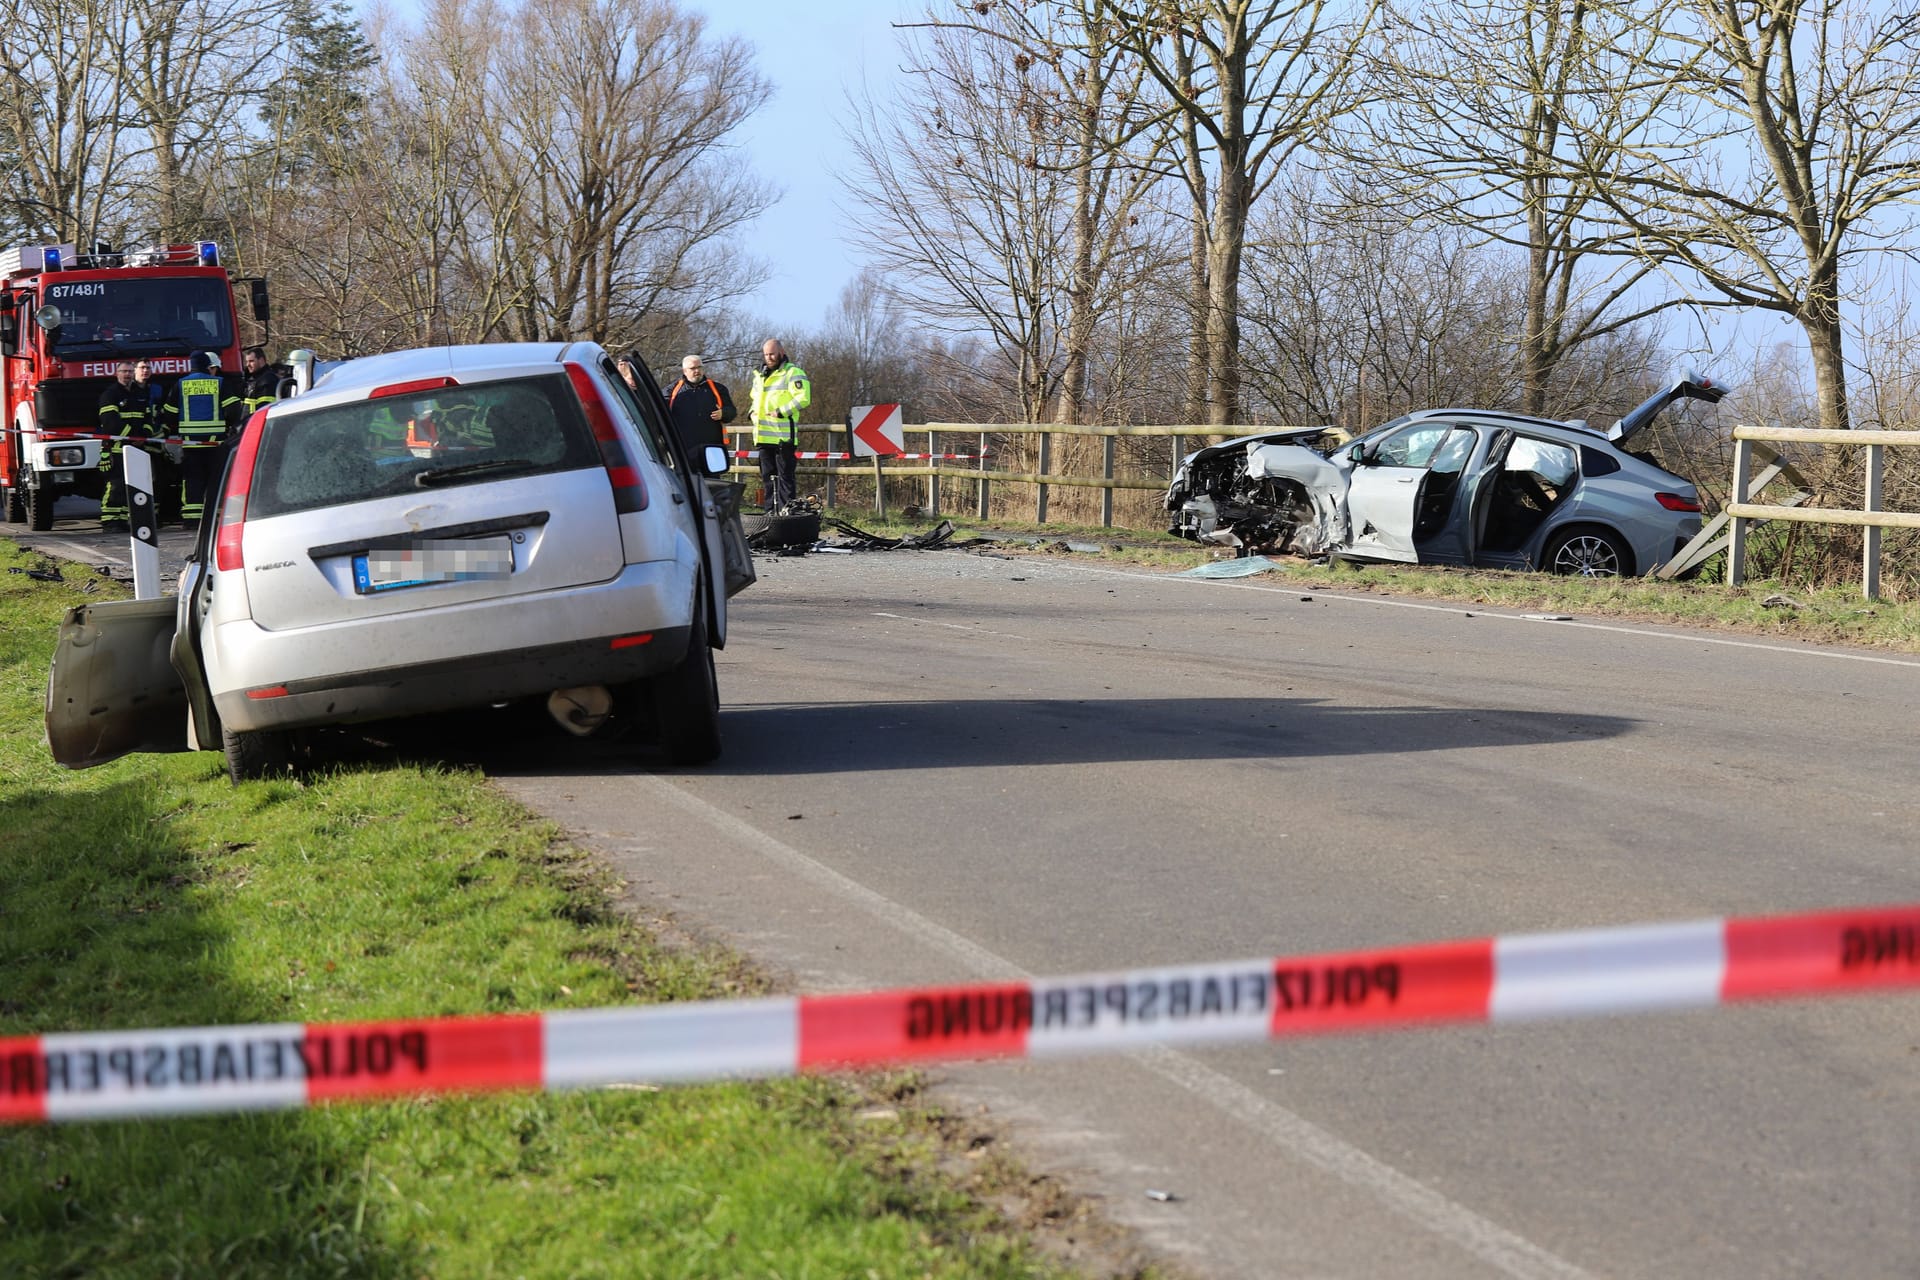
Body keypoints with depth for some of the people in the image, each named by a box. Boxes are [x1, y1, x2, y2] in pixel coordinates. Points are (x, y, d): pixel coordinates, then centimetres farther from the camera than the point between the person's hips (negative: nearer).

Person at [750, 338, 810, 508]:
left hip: (783, 436, -8)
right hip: (764, 436, 8)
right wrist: (753, 412, 14)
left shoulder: (793, 373, -5)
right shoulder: (760, 375, 21)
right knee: (768, 477, 12)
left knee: (785, 476, -8)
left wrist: (781, 412, -17)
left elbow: (803, 398, -16)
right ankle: (771, 512, 18)